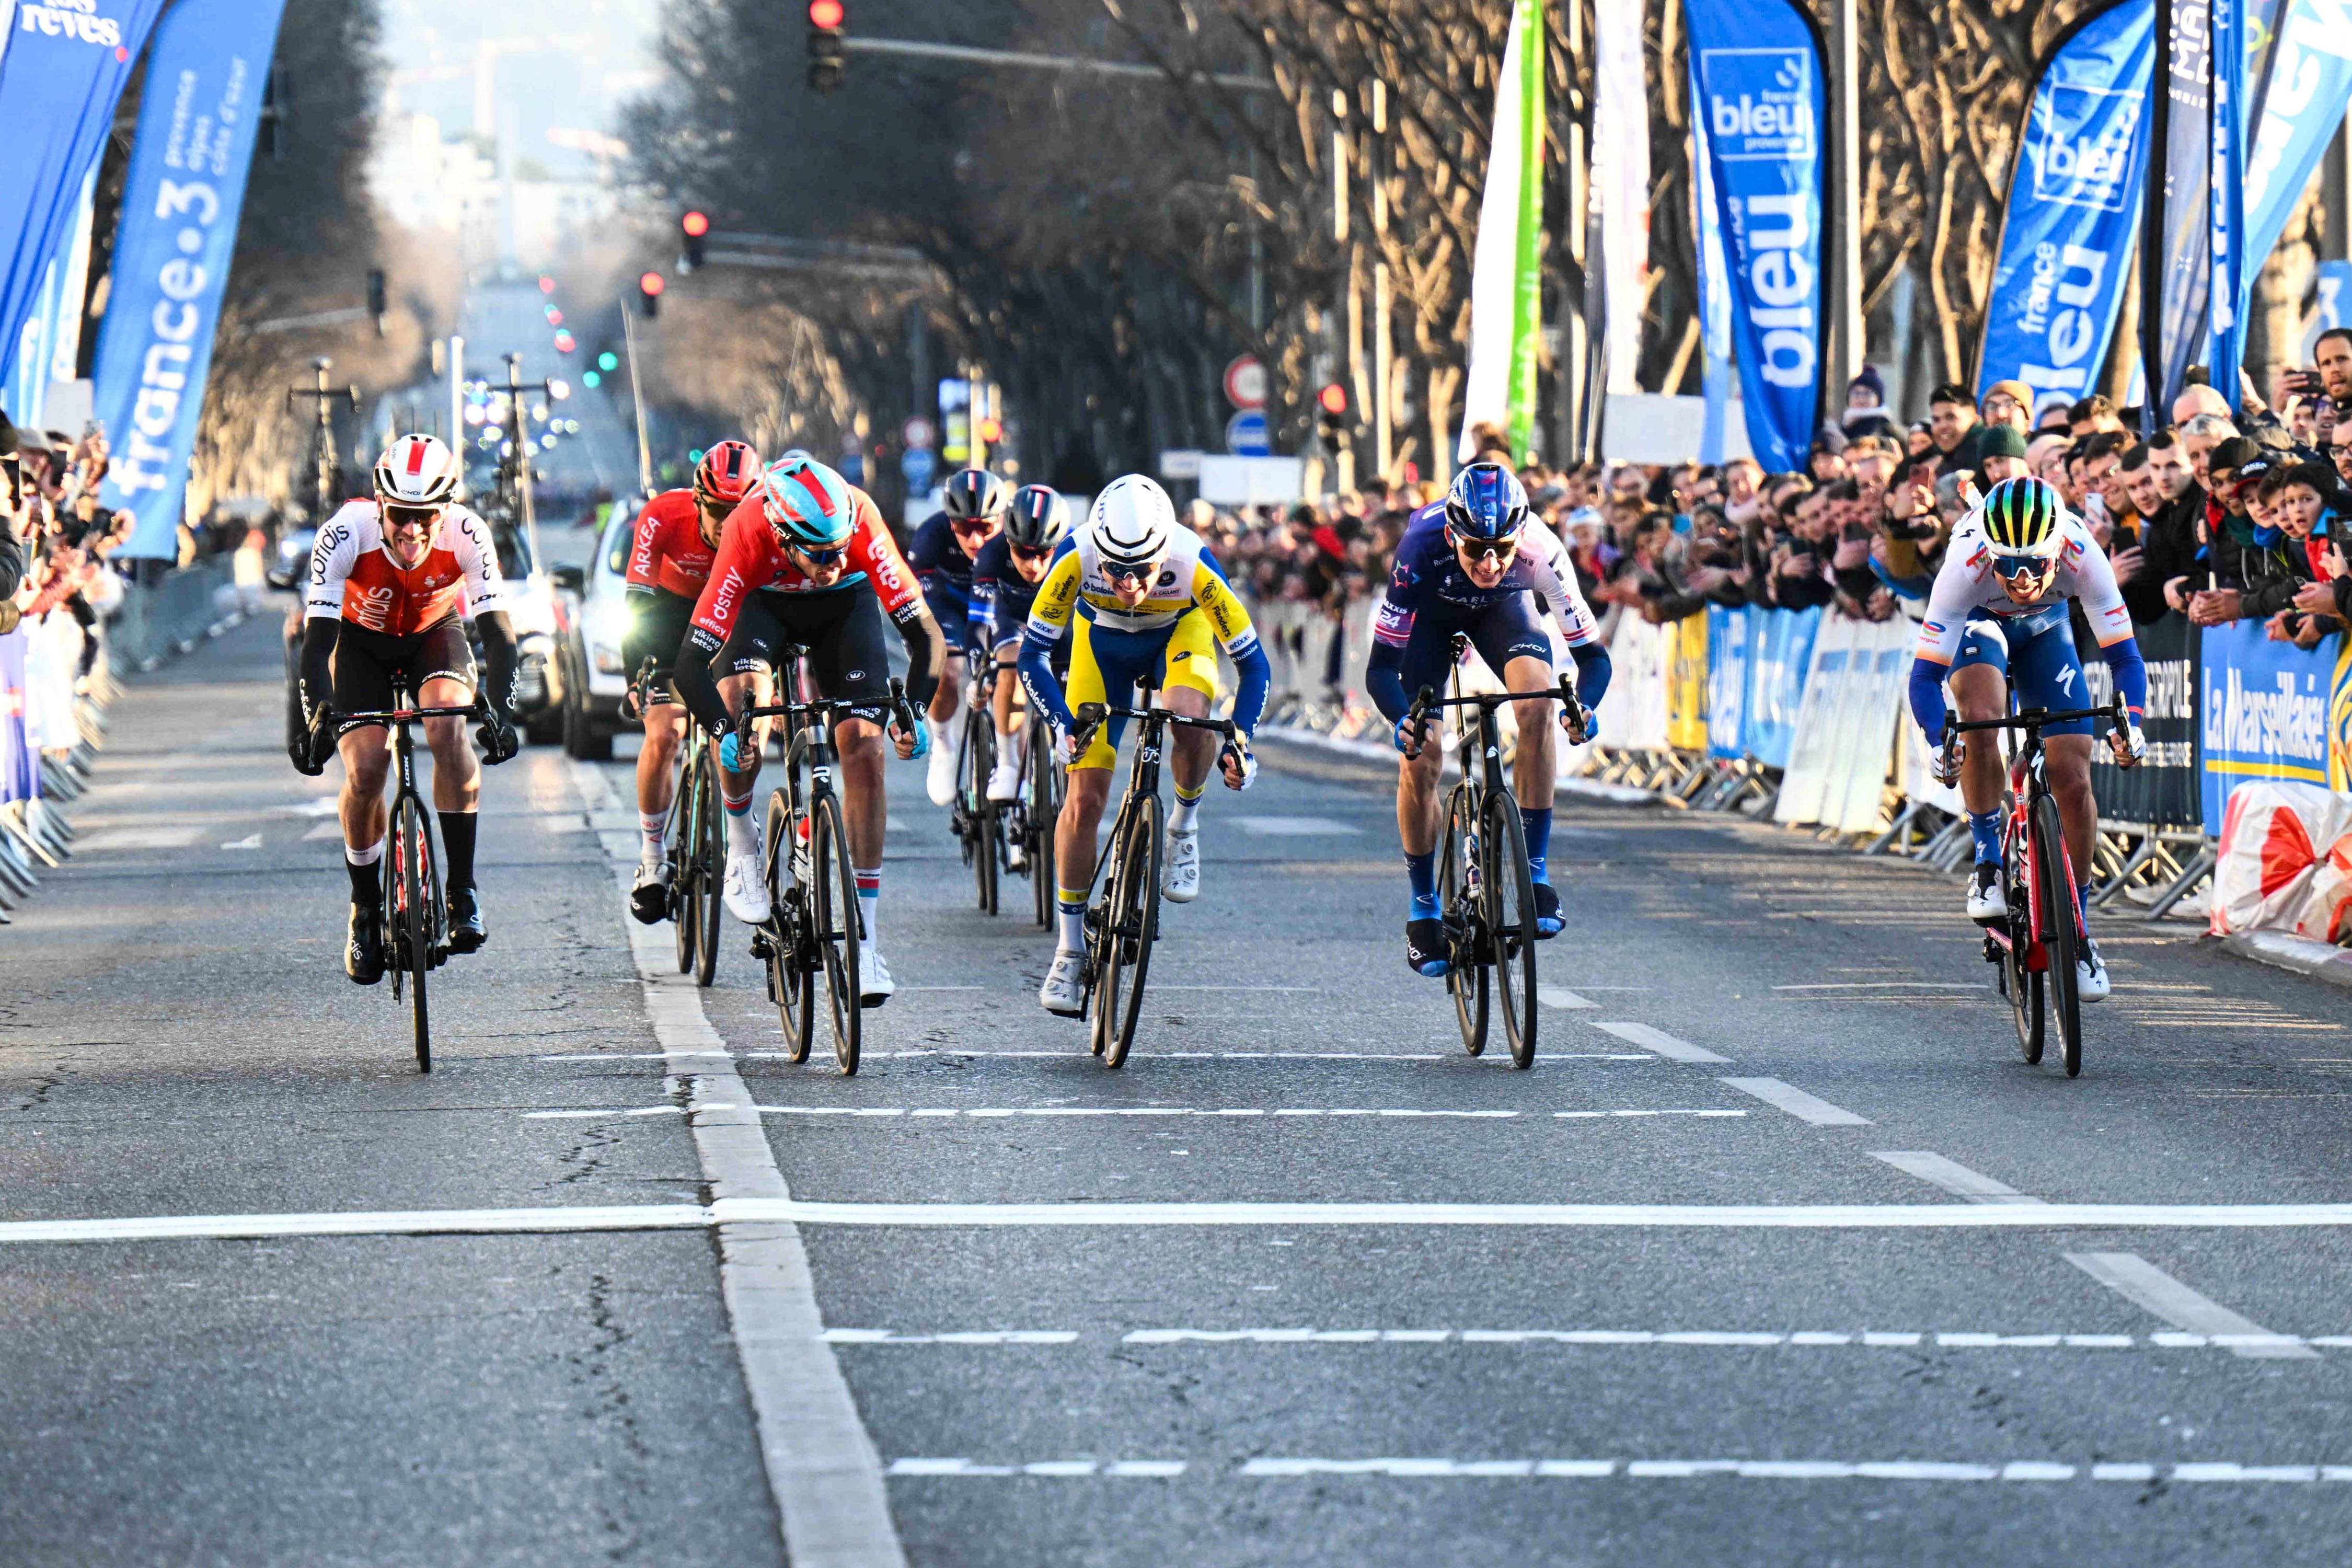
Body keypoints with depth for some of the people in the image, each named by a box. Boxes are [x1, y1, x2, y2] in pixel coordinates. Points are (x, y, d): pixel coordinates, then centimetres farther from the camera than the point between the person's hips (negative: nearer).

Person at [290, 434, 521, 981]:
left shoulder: (466, 535, -32)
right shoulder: (348, 531, -34)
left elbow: (498, 633, -29)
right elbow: (317, 639, -32)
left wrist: (500, 711, -44)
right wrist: (315, 717, -46)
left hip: (435, 634, 0)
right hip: (362, 640, 0)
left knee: (449, 727, -30)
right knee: (364, 771, -17)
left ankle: (463, 892, -22)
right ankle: (365, 910, 7)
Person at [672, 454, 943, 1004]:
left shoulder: (861, 522, -37)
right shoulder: (747, 533, -39)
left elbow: (926, 635, -33)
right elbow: (691, 662, -39)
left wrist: (912, 713, -48)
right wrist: (724, 733, -54)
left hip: (845, 604, 1)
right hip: (768, 602, -1)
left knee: (864, 751, -13)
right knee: (739, 695, -31)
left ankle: (866, 942, -10)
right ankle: (741, 845, -4)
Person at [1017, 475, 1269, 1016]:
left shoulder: (1193, 566, -38)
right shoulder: (1075, 561, -37)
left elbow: (1253, 664, -28)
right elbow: (1033, 654, -25)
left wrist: (1241, 742, -41)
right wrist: (1065, 725, -39)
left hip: (1180, 633, -1)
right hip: (1102, 642, 1)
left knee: (1189, 718, -35)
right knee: (1083, 799, -8)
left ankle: (1184, 826, -4)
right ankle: (1070, 948, 8)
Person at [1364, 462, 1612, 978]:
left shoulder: (1540, 553, -37)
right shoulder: (1422, 548, -40)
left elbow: (1592, 651, -30)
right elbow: (1381, 665, -36)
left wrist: (1582, 705, -51)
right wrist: (1402, 720, -55)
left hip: (1501, 610, 1)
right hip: (1431, 612, -1)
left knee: (1538, 698, -29)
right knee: (1419, 760, -12)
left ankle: (1535, 872, -20)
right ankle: (1423, 906, 11)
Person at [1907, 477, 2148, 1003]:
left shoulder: (2082, 558, -35)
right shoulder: (1966, 566, -38)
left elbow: (2123, 654, -28)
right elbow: (1925, 674, -34)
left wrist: (2130, 723, -45)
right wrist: (1939, 744, -49)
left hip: (2045, 630, 2)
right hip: (1978, 625, -2)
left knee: (2073, 782, -8)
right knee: (1982, 715, -35)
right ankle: (1988, 864, -16)